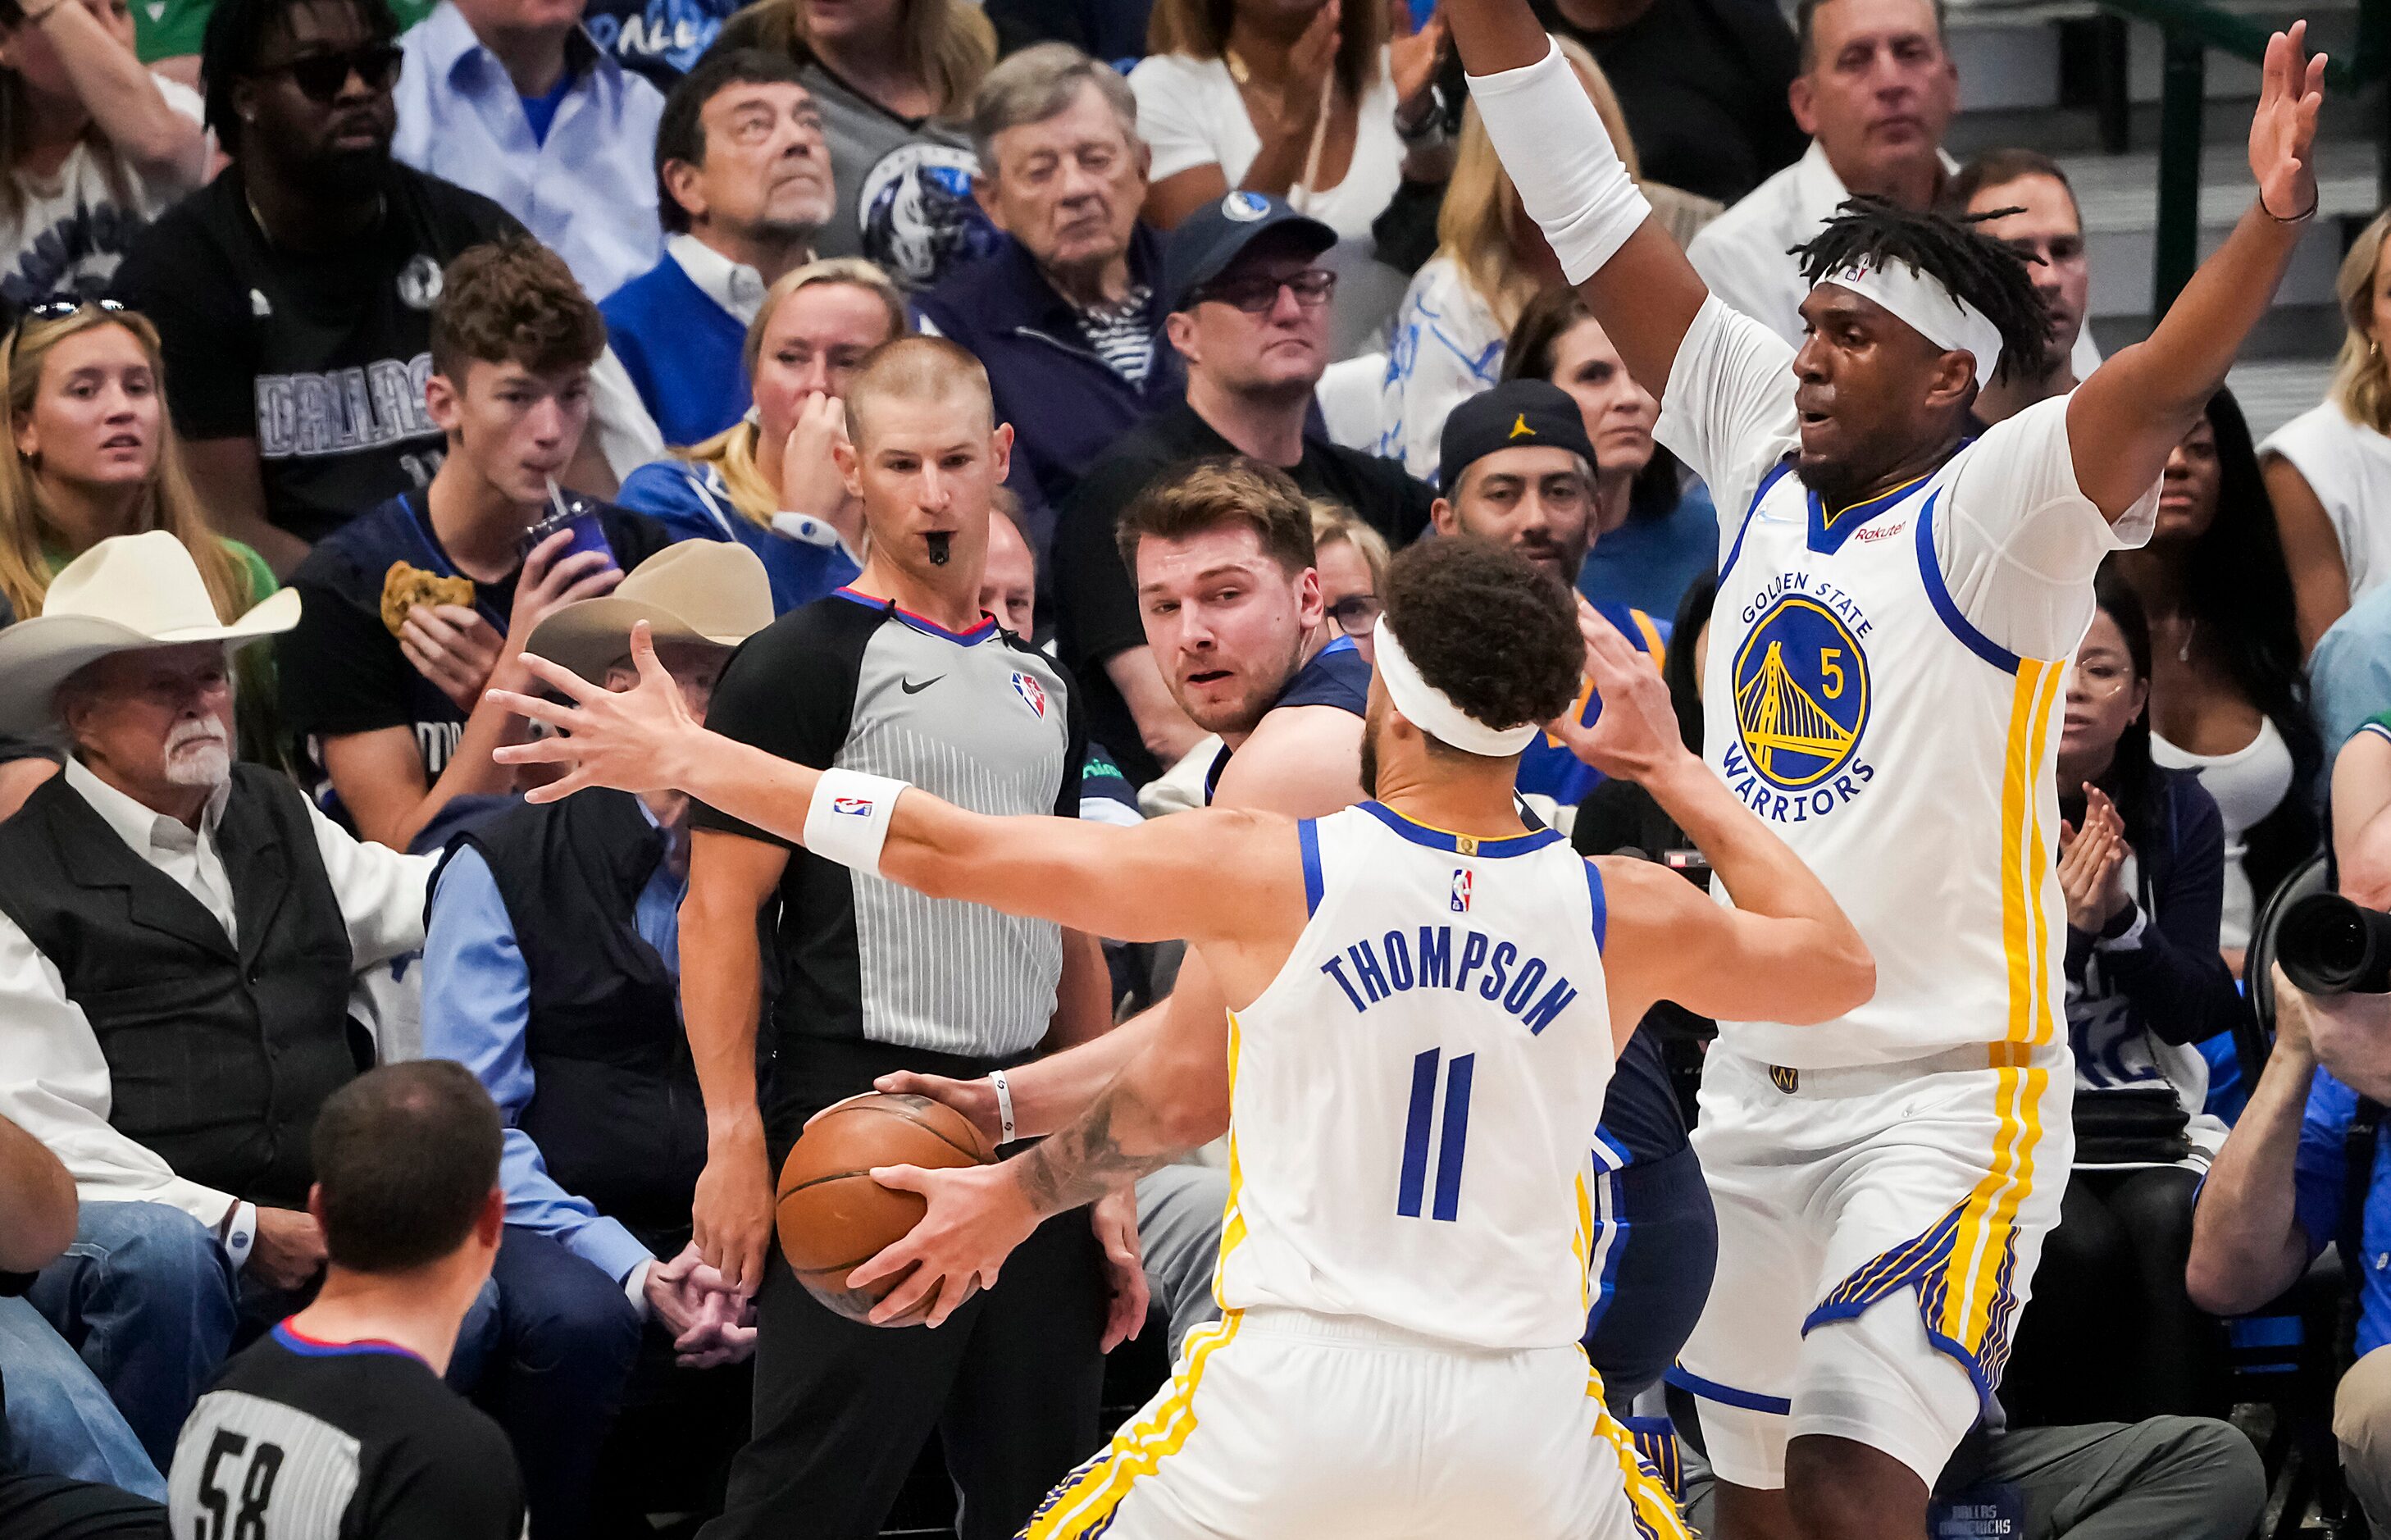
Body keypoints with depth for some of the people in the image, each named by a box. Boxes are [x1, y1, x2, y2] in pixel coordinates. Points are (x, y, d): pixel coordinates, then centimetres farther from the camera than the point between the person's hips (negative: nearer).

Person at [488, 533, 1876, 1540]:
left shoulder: (1266, 873, -6)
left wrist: (682, 760, 11)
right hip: (1523, 1416, 2)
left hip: (1291, 1404, -2)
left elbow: (944, 849, 0)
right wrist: (1679, 772, 24)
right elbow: (1842, 968, 20)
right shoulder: (1626, 917, -1)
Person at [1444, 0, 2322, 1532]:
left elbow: (2160, 386, -31)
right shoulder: (1769, 451, 5)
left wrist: (2274, 219, -48)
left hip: (1948, 1102, -7)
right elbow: (1591, 214, 7)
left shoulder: (1992, 515, -12)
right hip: (1754, 1091, 7)